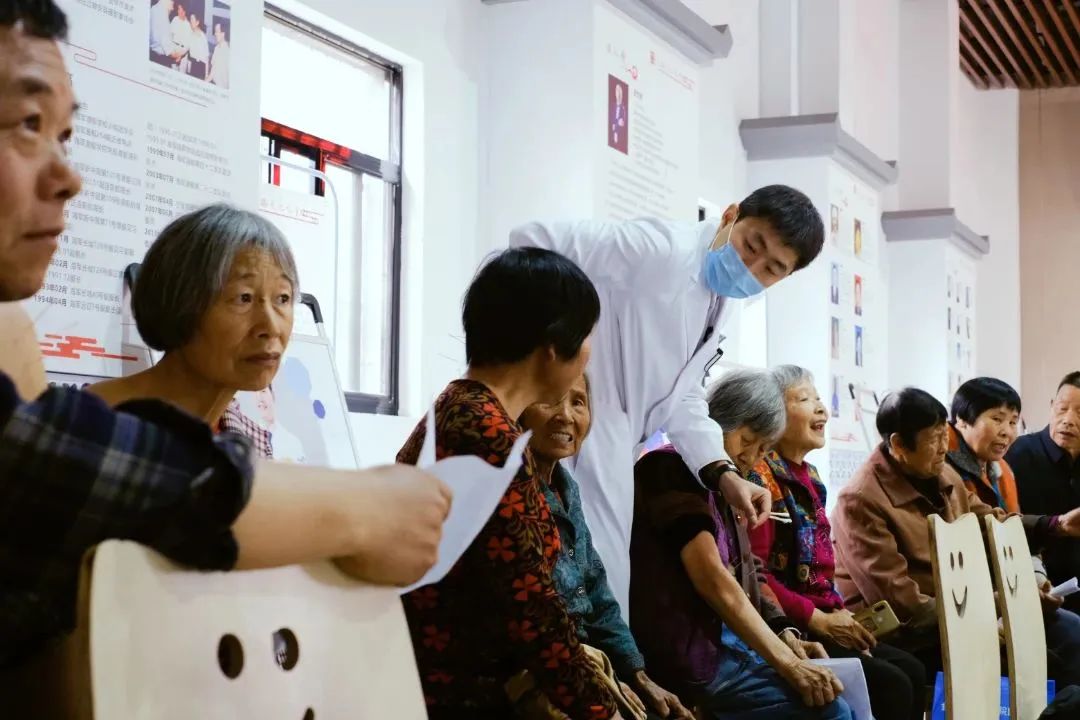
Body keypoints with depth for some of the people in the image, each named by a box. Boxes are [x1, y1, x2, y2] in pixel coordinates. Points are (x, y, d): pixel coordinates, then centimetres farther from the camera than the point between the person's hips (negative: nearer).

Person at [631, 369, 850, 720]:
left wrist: (786, 637, -5)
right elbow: (712, 579, -19)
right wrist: (786, 662, -22)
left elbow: (738, 580, 13)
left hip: (728, 637, 9)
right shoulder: (672, 469, -10)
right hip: (689, 651, -9)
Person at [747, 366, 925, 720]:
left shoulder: (808, 476, 17)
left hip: (821, 621, 9)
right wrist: (817, 620, -17)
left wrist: (840, 614, 4)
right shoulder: (759, 476, -12)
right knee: (890, 686, -17)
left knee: (912, 671, -4)